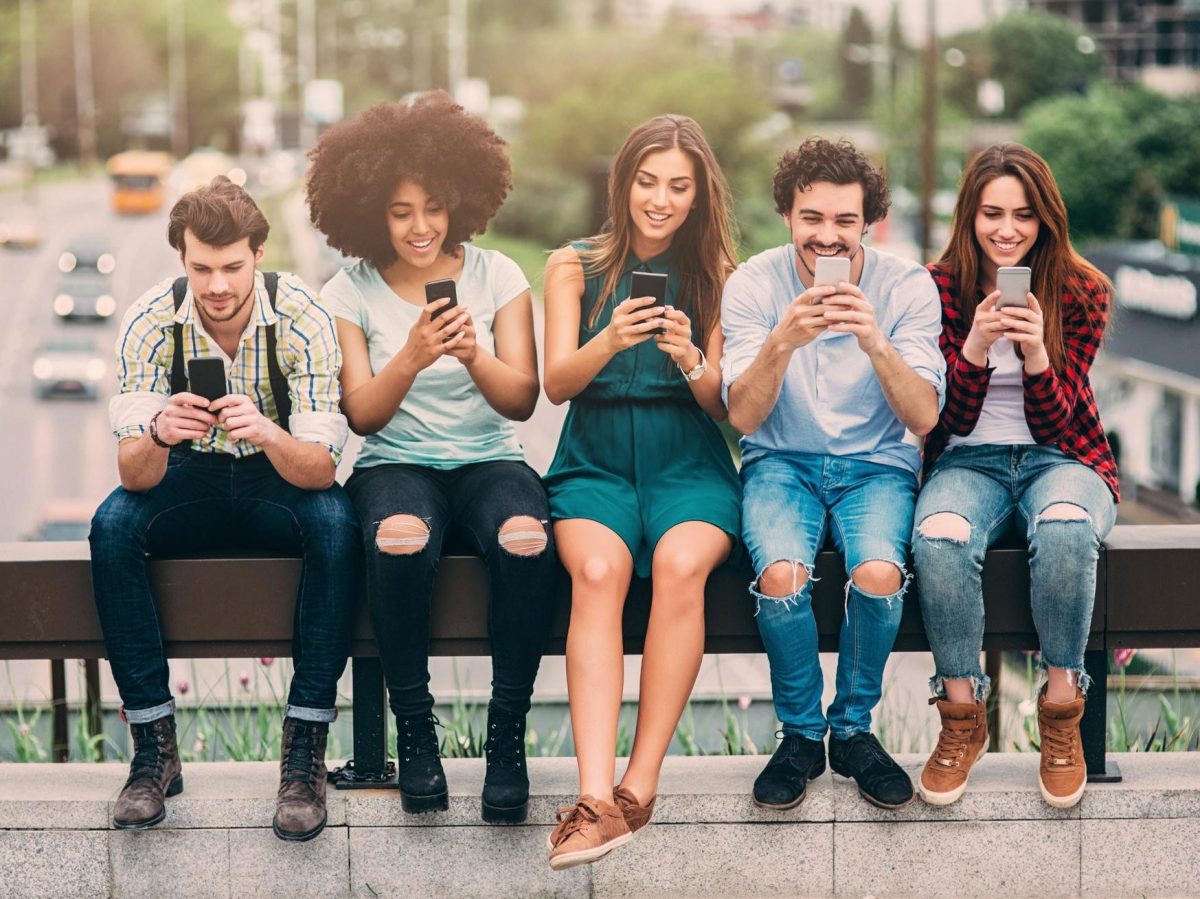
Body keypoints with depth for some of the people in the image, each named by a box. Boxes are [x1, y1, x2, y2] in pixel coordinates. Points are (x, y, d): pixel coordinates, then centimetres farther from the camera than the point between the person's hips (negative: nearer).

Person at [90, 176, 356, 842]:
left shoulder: (301, 319, -22)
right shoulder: (151, 322, -19)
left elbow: (320, 468, -26)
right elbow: (134, 477, -22)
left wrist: (268, 436, -48)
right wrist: (158, 435, -46)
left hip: (281, 479, -1)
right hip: (191, 479, 1)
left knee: (335, 525, -33)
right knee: (112, 526, -29)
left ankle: (306, 747, -28)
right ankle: (154, 745, -22)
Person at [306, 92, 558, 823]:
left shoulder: (497, 276, 4)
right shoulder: (351, 294, 3)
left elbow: (522, 400, -1)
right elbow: (362, 413, -2)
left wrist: (475, 355, -21)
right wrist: (412, 357, -20)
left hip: (489, 461, 1)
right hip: (397, 464, -1)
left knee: (526, 540, -35)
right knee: (400, 540, -38)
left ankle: (508, 732, -21)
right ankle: (414, 727, -19)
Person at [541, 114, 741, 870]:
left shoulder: (717, 275, 8)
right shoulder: (575, 266, 8)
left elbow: (723, 406, 4)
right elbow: (556, 382, -2)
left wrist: (690, 358, -18)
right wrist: (611, 339, -22)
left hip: (688, 465, 0)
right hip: (594, 464, 0)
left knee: (681, 564, -33)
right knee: (597, 572, -32)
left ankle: (640, 784, -29)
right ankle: (596, 800, -43)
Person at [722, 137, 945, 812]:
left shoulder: (907, 287, -7)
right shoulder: (754, 284, -7)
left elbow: (924, 418, -14)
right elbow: (744, 416, -13)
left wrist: (875, 343, -31)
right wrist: (782, 342, -31)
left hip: (875, 463, 0)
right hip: (782, 462, 0)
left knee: (878, 573, -31)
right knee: (782, 575, -31)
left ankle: (854, 729, -4)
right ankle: (800, 733, -5)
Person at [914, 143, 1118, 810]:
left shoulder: (1081, 292, 0)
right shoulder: (941, 289, -1)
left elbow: (1053, 421, -4)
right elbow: (953, 420, -3)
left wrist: (1036, 350, -24)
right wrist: (976, 346, -22)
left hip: (1058, 459, 0)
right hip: (968, 461, 0)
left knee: (1065, 527, -38)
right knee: (940, 537, -36)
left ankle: (1061, 709, -21)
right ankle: (963, 718, -19)